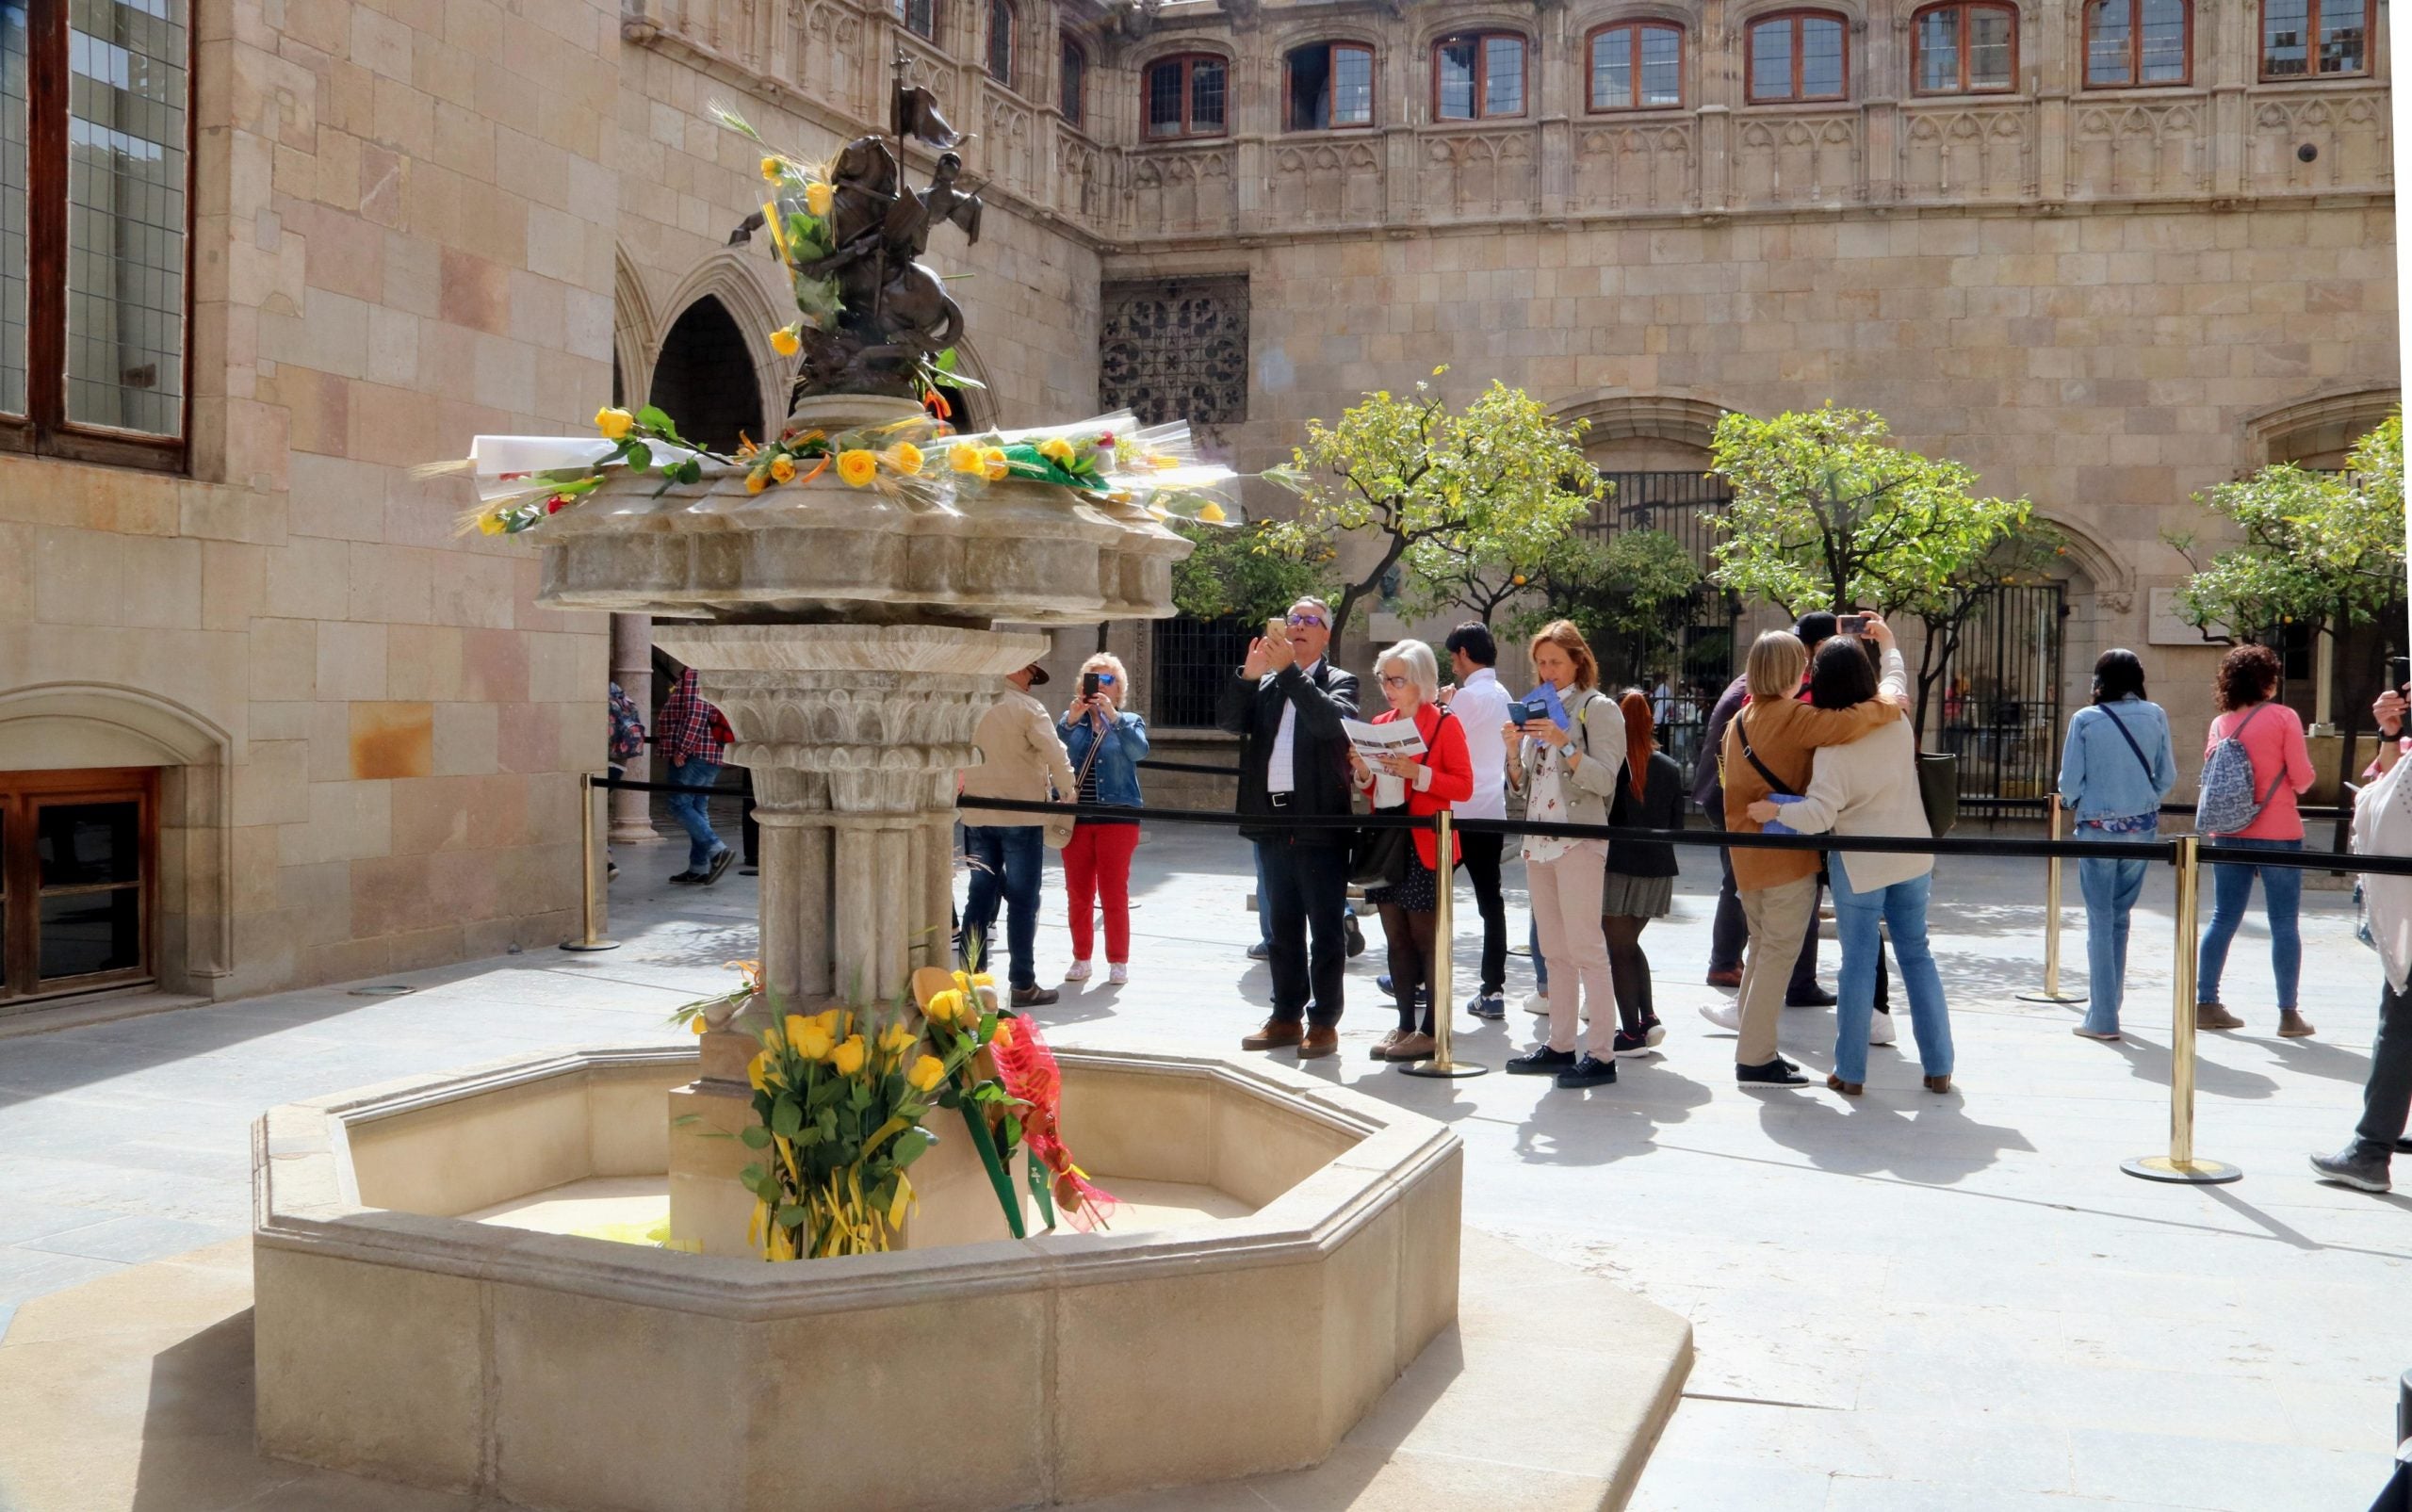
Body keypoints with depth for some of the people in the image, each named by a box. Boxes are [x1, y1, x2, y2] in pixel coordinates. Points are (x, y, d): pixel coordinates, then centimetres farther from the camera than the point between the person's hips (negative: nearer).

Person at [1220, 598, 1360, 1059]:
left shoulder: (1339, 682, 1)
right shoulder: (1265, 685, 13)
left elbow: (1330, 721, -20)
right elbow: (1229, 720, 0)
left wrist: (1289, 669, -21)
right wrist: (1249, 674, -14)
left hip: (1320, 822, -5)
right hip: (1273, 821, 5)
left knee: (1326, 929, 0)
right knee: (1283, 928, 13)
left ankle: (1324, 1022, 6)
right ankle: (1287, 1017, 21)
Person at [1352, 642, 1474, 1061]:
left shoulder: (1445, 723, -4)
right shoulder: (1380, 723, 14)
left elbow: (1464, 786, -9)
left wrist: (1416, 773, -20)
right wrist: (1363, 772, -1)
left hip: (1425, 844, -7)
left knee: (1426, 937, -5)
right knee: (1396, 938, 9)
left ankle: (1431, 1030, -1)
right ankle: (1405, 1024, 15)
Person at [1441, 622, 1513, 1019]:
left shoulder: (1469, 696, -14)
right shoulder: (1502, 695, 12)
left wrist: (1444, 707, -1)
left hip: (1461, 811, -8)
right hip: (1492, 810, 8)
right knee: (1490, 899, 5)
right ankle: (1493, 990, 4)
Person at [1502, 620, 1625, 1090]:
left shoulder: (1598, 708, -4)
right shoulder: (1540, 709, 16)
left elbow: (1604, 780, -13)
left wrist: (1564, 744, -24)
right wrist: (1514, 750, -2)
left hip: (1579, 841, -7)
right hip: (1538, 840, 7)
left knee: (1585, 948, -9)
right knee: (1555, 951, 11)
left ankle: (1602, 1054, -8)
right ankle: (1560, 1045, 17)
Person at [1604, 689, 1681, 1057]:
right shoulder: (1670, 768, 3)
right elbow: (1677, 823, 9)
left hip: (1618, 865, -5)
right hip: (1658, 868, 5)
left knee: (1620, 949, 4)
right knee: (1630, 943, 21)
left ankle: (1632, 1032, 5)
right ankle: (1648, 1017, 12)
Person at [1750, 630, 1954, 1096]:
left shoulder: (1833, 745, -18)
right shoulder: (1897, 721, -3)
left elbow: (1820, 814, -26)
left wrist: (1773, 810, -14)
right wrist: (1889, 643, 36)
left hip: (1859, 864, -5)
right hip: (1913, 858, 5)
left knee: (1858, 961, 3)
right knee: (1917, 954, 14)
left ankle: (1850, 1072, 9)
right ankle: (1938, 1066, 17)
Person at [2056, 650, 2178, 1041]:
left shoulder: (2085, 719, -9)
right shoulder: (2155, 716, -1)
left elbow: (2069, 781, -7)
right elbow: (2167, 776, 3)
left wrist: (2074, 803, 15)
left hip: (2097, 827, -3)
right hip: (2142, 828, 3)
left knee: (2100, 921, 2)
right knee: (2120, 917, 15)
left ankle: (2103, 1018, 2)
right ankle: (2109, 1003, 22)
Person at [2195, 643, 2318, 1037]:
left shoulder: (2220, 724, 4)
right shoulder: (2283, 717, -8)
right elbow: (2301, 777, -8)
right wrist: (2301, 780, 12)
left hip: (2228, 831, 4)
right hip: (2276, 832, -4)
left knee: (2224, 918, 10)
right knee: (2284, 923, 2)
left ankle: (2206, 1004, 11)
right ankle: (2288, 1013, 4)